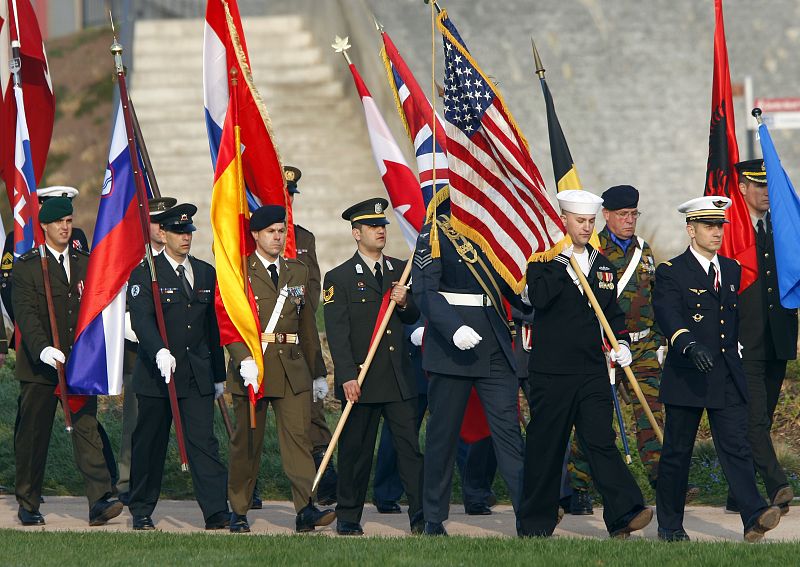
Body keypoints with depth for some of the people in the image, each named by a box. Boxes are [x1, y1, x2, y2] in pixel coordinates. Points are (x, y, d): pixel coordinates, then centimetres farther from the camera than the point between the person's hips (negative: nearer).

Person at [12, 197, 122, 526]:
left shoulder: (86, 263, 12)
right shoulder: (26, 266, -3)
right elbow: (26, 314, -15)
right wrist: (42, 348, -30)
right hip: (39, 364, -3)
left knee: (87, 429, -8)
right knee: (33, 436, 5)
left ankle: (100, 502, -17)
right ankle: (28, 505, 16)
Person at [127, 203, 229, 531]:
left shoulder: (206, 273, 12)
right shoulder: (145, 274, -3)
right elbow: (141, 319, -18)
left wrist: (219, 374, 16)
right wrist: (159, 351, -35)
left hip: (198, 377, 3)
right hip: (156, 375, -3)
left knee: (204, 441, -6)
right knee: (149, 444, 6)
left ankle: (217, 513, -11)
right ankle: (141, 511, 18)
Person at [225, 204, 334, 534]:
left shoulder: (297, 272, 15)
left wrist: (316, 370, 19)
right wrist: (244, 360, -21)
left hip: (292, 368, 3)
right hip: (251, 367, -3)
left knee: (298, 435, -8)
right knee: (247, 441, 4)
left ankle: (306, 510, -16)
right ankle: (239, 512, 15)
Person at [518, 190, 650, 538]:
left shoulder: (603, 266, 15)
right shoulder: (544, 260, 0)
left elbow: (613, 313, 21)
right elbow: (539, 299, -19)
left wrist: (621, 342, 3)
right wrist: (563, 261, -19)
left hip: (592, 370, 3)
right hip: (550, 372, -3)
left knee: (601, 440, -8)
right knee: (545, 446, 3)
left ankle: (624, 515, -18)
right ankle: (535, 525, 12)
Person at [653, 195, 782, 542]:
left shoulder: (732, 270, 14)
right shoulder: (671, 273, -6)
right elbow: (668, 316, -21)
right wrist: (690, 346, -37)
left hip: (728, 379, 4)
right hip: (686, 377, -4)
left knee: (736, 447, -7)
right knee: (677, 452, 5)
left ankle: (754, 517, -18)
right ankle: (669, 525, 15)